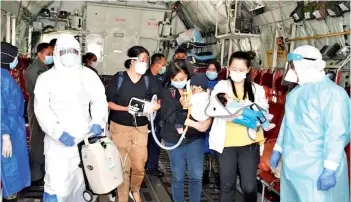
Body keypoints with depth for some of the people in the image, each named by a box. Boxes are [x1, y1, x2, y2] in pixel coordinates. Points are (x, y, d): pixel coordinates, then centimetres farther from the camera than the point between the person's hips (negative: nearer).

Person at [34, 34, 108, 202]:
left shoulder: (89, 75, 6)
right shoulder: (46, 78, 0)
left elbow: (99, 100, 1)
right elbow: (41, 109, -8)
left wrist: (98, 122, -18)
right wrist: (58, 131, -21)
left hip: (84, 139, 3)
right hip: (58, 141, -2)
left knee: (79, 181, 16)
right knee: (56, 184, -7)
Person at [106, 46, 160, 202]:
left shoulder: (149, 80, 2)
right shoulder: (118, 78, -5)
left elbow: (158, 103, 0)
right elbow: (109, 103, -4)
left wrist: (153, 107, -23)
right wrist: (127, 108, -19)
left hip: (140, 129, 2)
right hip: (119, 128, -2)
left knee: (139, 166, 4)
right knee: (122, 166, 6)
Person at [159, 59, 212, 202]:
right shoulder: (167, 91, -4)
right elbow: (171, 115, -16)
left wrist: (207, 122, -25)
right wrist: (195, 124, -25)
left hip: (195, 137, 1)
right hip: (175, 139, -1)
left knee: (196, 176, 6)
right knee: (178, 177, 10)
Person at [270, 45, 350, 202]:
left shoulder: (331, 92, -14)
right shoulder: (297, 91, 13)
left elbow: (336, 132, -19)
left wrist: (330, 169, -22)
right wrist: (278, 149, 20)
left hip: (317, 168, -8)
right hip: (291, 165, 8)